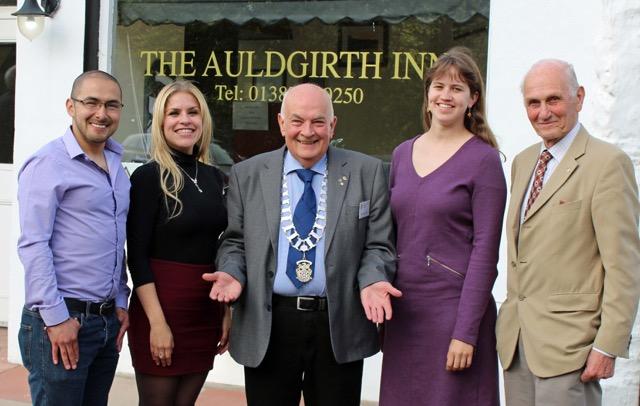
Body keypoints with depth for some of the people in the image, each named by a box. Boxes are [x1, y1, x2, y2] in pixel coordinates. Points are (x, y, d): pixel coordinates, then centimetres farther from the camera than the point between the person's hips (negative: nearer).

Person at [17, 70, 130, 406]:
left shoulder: (116, 167, 14)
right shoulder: (48, 163, -8)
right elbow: (33, 245, -14)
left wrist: (120, 303, 14)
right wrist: (56, 318, -17)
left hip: (108, 320, 7)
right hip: (61, 320, -7)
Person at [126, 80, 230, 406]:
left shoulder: (213, 176, 9)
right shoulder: (149, 176, -8)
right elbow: (137, 256, -11)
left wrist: (226, 312, 11)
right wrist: (157, 322, -17)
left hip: (207, 310, 6)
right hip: (162, 305, -5)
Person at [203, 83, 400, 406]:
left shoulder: (367, 172, 2)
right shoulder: (246, 175, 5)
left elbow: (378, 245, 3)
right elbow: (234, 241, 10)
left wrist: (372, 281, -16)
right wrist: (232, 272, -10)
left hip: (340, 328, 0)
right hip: (267, 327, 0)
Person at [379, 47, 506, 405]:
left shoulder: (483, 159, -7)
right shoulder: (403, 154, 9)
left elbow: (485, 250, -10)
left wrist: (466, 333, -14)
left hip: (454, 306, -5)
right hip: (403, 309, 5)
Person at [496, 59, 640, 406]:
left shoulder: (608, 163, -9)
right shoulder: (523, 162, 14)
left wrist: (608, 346, -15)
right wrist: (509, 320, 15)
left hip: (569, 343, -6)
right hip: (516, 339, 7)